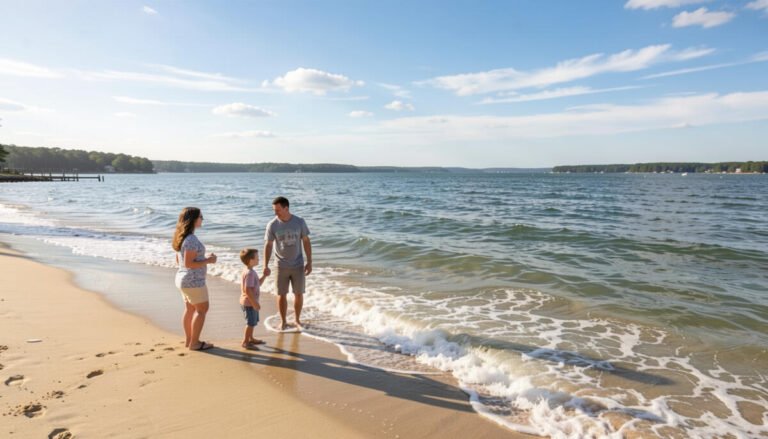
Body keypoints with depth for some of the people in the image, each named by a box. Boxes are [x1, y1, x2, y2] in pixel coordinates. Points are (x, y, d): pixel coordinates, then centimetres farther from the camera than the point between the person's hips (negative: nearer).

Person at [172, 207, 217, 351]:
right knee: (202, 310, 3)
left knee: (190, 309, 18)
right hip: (193, 281, -10)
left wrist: (204, 259, 11)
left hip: (183, 279, 10)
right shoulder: (191, 239, -24)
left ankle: (189, 340, 28)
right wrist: (208, 261, -16)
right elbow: (188, 264, -26)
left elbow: (179, 260, 13)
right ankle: (194, 343, 10)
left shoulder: (181, 237, 7)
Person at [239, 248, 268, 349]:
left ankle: (251, 338, 35)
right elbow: (248, 290, -27)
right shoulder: (249, 273, -22)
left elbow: (258, 283, 20)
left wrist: (265, 276, 9)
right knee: (251, 323, -3)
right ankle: (245, 342, 6)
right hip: (249, 303, -11)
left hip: (250, 302, 11)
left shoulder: (250, 272, 11)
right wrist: (255, 303, -26)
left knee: (253, 322, 22)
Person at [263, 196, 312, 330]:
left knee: (299, 294, 7)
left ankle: (297, 320, 25)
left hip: (298, 265, 0)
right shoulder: (272, 225, -9)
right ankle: (283, 321, 23)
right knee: (281, 295, 6)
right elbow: (268, 245, -6)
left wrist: (309, 262, -2)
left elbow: (306, 242, -1)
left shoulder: (299, 222, -8)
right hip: (281, 266, 0)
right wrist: (266, 266, -14)